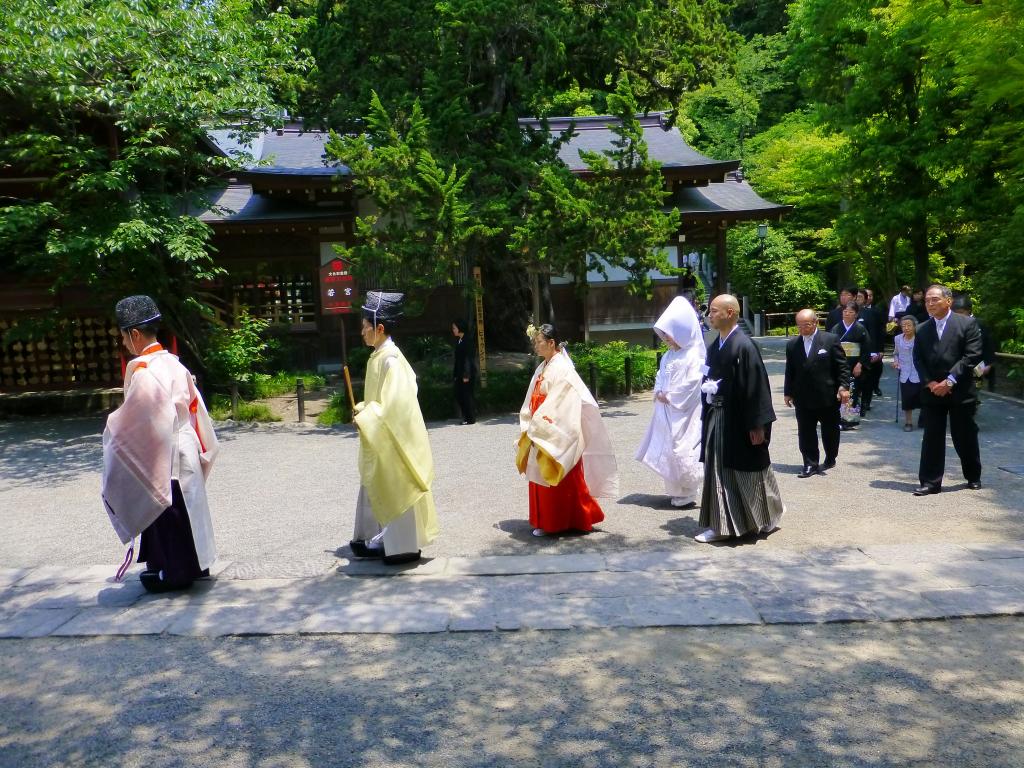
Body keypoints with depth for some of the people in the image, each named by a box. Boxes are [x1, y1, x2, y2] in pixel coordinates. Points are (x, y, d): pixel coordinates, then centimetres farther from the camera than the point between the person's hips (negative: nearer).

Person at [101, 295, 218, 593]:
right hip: (185, 451, 8)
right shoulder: (173, 363, 5)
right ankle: (194, 565, 28)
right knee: (184, 510, 17)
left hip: (160, 456, -8)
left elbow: (133, 416, -19)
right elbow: (194, 405, 11)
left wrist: (112, 424, 1)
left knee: (166, 514, 5)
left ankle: (175, 573, 17)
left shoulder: (142, 369, -20)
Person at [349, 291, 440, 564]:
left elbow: (395, 402, -24)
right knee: (377, 487, 15)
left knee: (397, 489, 1)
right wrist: (363, 409, 7)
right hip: (380, 439, 9)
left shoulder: (390, 359, -19)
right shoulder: (379, 356, 9)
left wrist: (366, 418, -18)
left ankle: (405, 546, 13)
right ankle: (383, 540, 27)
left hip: (393, 438, -9)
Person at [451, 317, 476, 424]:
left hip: (467, 373, -8)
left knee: (466, 396, -4)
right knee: (459, 396, 8)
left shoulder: (467, 341, -12)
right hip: (459, 374, 8)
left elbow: (468, 359, -15)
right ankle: (466, 418, 17)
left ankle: (471, 418, 6)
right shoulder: (458, 341, 13)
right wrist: (455, 375, 14)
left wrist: (466, 375, -18)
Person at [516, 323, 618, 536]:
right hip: (540, 435, 9)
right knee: (541, 481, 13)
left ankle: (556, 523, 12)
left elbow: (558, 405, -20)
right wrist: (529, 428, 7)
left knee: (559, 481, 2)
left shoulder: (562, 368, -15)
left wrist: (538, 430, -19)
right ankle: (546, 521, 23)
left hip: (557, 436, -9)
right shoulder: (542, 368, 12)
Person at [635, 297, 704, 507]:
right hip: (666, 411, 8)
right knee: (666, 450, 12)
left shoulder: (693, 356, -12)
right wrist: (658, 392, -2)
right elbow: (660, 377, 17)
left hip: (683, 412, -8)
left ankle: (687, 494, 5)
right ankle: (675, 491, 24)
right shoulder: (668, 355, 13)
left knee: (681, 451, -6)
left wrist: (670, 396, -14)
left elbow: (692, 383, -19)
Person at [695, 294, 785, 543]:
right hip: (717, 419, 8)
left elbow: (755, 388, -18)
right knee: (718, 473, 10)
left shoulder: (744, 346, -17)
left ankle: (766, 519, 23)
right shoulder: (714, 346, 7)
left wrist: (757, 425, -18)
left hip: (739, 421, -8)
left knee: (748, 473, 6)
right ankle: (720, 524, 19)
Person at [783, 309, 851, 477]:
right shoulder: (792, 345, 6)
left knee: (830, 430, 12)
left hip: (828, 396, -2)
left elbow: (842, 366, -4)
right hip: (803, 398, 2)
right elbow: (790, 371, 11)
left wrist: (844, 386, -12)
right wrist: (788, 392, 10)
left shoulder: (831, 340, -4)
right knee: (805, 433, 2)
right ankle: (810, 464, 12)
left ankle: (830, 459, 31)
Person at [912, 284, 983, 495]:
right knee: (931, 438, 2)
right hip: (931, 391, 3)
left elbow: (972, 356, -10)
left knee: (965, 437, 8)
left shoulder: (968, 324, -2)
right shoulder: (922, 329, 10)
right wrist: (930, 383, -8)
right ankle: (930, 481, 6)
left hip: (960, 391, -3)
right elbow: (918, 360, 7)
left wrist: (949, 381, -16)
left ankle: (973, 476, 28)